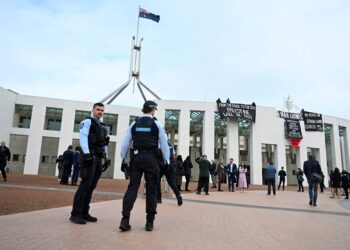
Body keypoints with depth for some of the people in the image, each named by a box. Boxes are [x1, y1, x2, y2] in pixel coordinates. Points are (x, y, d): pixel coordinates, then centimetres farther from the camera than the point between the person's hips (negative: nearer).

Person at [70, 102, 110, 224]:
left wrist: (106, 157, 15)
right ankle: (75, 214, -5)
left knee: (91, 186, 8)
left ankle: (84, 213, 14)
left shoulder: (103, 126, 24)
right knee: (85, 185, -11)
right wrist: (87, 153, -24)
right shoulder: (87, 121, 1)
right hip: (90, 156, -8)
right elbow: (83, 137, -12)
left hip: (98, 158, 8)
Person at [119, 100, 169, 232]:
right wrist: (167, 161, 9)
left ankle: (125, 220, -5)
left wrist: (123, 160, 16)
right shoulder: (157, 124, 2)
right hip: (151, 158, -2)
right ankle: (149, 222, 10)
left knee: (132, 187, 3)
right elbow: (164, 144, 1)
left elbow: (125, 143, 8)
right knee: (151, 189, 5)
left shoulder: (134, 124, 9)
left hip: (136, 157, 2)